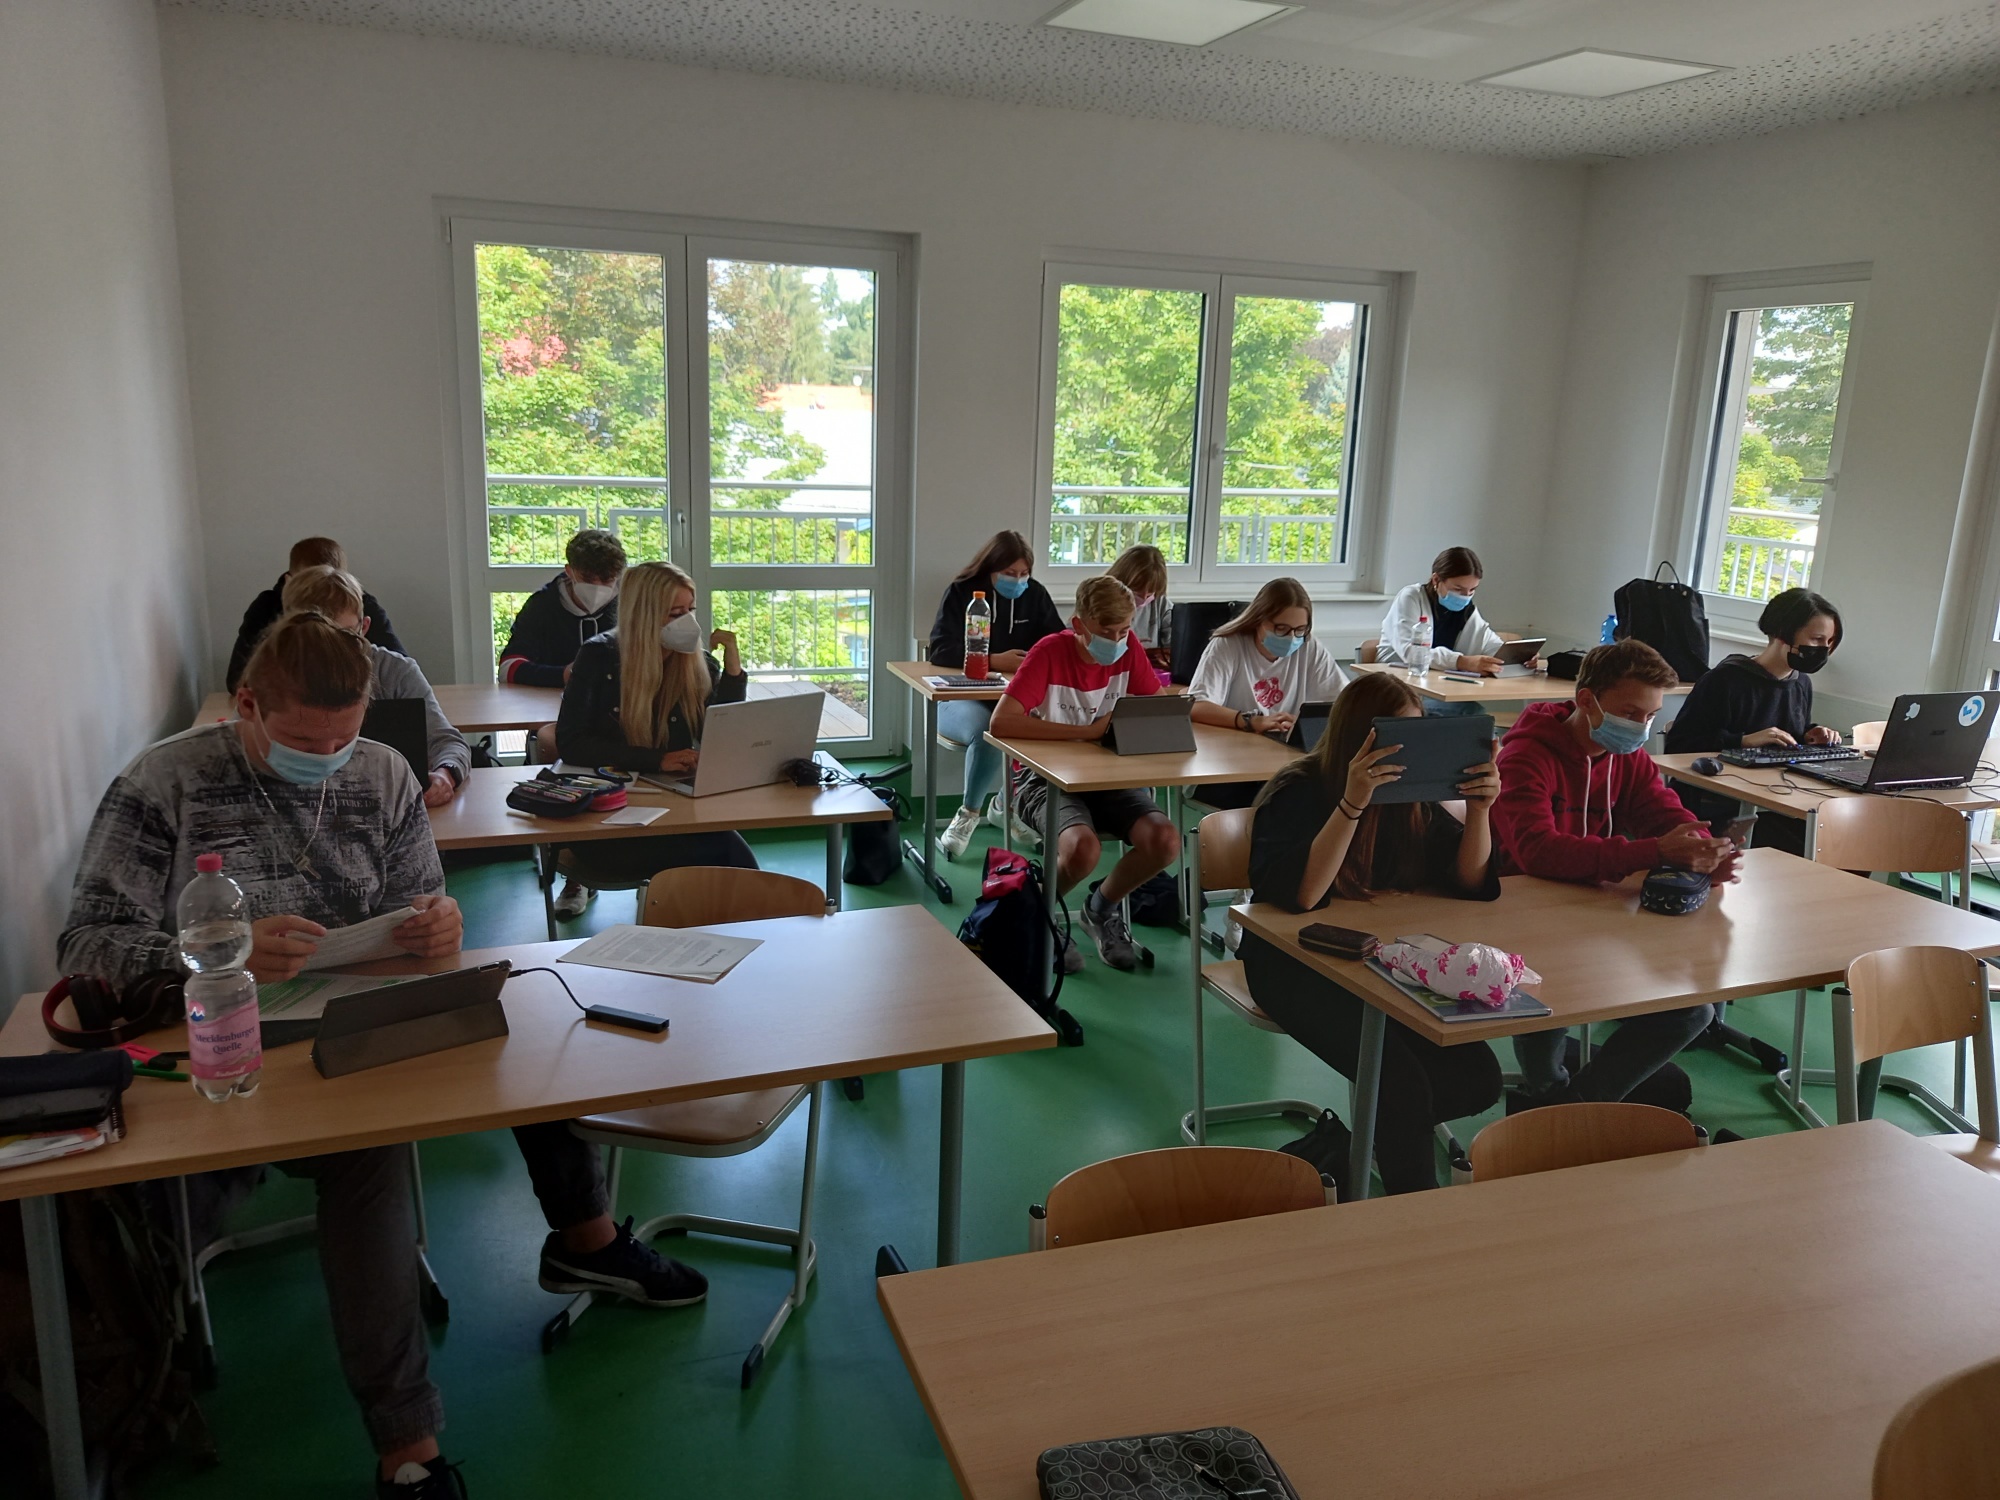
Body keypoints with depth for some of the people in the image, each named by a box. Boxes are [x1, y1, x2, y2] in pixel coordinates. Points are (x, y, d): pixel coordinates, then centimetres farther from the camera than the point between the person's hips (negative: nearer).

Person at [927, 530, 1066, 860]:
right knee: (986, 730, -38)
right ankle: (969, 812, -13)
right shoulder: (962, 592, -3)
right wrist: (995, 661, -23)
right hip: (961, 697, -3)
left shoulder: (1035, 595, 8)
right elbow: (940, 650, -13)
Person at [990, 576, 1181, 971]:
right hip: (1045, 777, -5)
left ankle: (1101, 908, 10)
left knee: (1166, 841, -22)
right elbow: (1001, 722, -30)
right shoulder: (1051, 652, -18)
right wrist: (1088, 731, -29)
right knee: (1083, 847, -35)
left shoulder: (1127, 646, -4)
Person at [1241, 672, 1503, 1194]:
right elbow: (1297, 894, -32)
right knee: (1403, 1083, -25)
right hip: (1295, 967, -6)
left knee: (1478, 1077, -8)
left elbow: (1471, 882, -2)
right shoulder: (1298, 792, -16)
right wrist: (1352, 803, -40)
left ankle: (1334, 1146, 5)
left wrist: (1478, 809, -19)